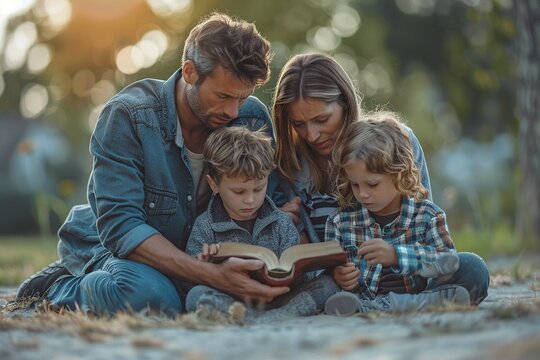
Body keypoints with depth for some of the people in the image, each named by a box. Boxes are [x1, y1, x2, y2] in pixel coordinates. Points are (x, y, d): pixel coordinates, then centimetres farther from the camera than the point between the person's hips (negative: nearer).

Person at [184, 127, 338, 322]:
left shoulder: (281, 223, 10)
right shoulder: (204, 227, 5)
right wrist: (207, 266, -18)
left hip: (277, 298, 2)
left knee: (328, 284, -19)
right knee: (196, 295, -32)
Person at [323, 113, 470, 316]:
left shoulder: (428, 216, 1)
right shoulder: (340, 221, 6)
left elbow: (449, 263, -11)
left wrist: (397, 255, -23)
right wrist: (336, 278, -15)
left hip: (415, 296, 0)